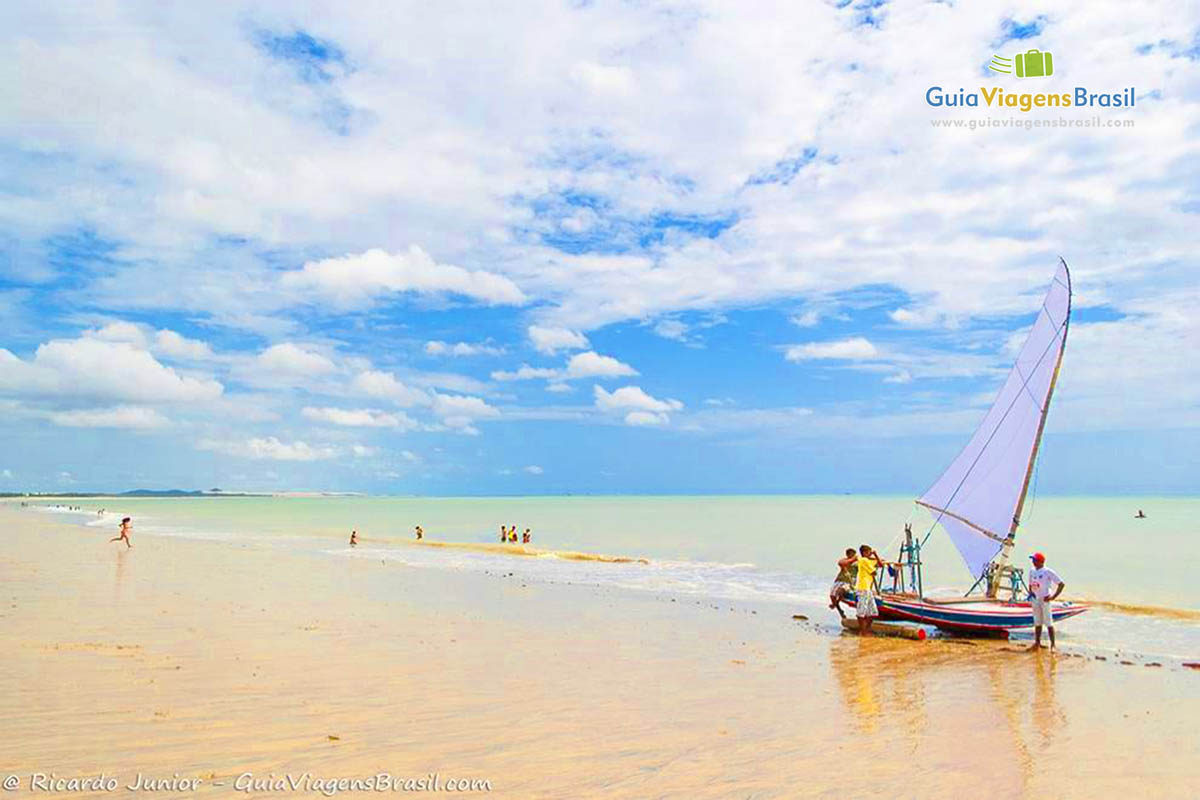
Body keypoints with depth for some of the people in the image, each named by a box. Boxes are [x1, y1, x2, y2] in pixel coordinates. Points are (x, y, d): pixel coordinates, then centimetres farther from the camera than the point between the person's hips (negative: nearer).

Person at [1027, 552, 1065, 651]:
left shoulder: (1048, 572, -11)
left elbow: (1061, 584, -13)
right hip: (1035, 599, 7)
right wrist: (1030, 594, 6)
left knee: (1048, 622, -4)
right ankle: (1037, 642, 21)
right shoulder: (1032, 572, 10)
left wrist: (1054, 597, -16)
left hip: (1045, 600, -7)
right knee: (1037, 622, 13)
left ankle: (1052, 644, 2)